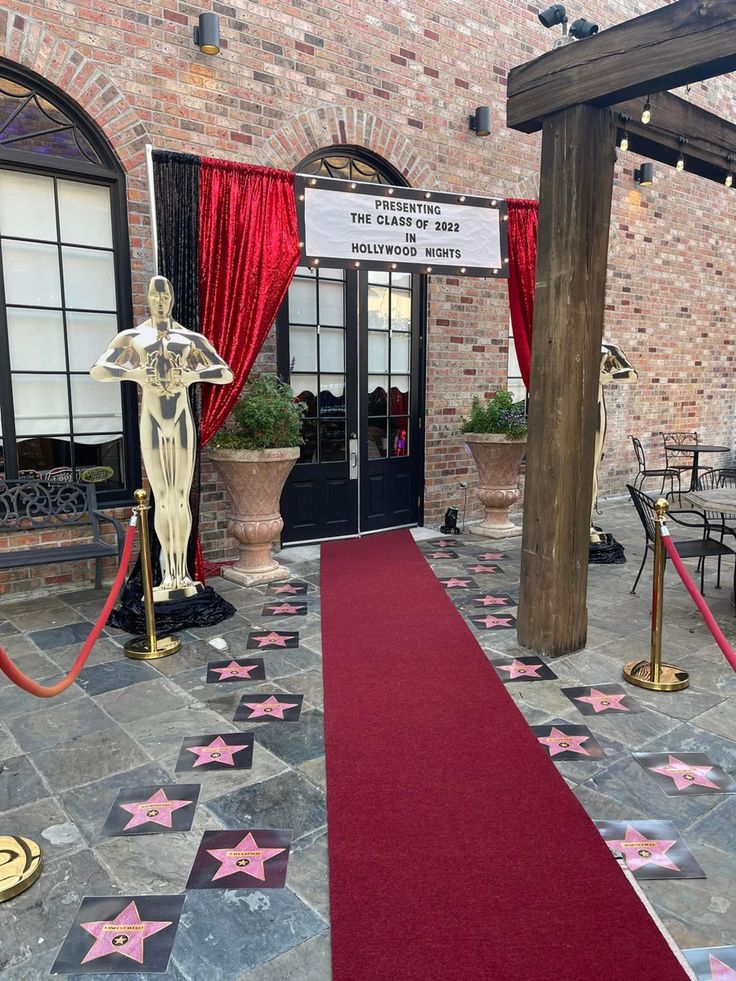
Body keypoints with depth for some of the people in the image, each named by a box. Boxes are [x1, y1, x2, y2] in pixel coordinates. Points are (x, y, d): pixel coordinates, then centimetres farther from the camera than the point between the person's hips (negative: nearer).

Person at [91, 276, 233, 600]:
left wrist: (193, 375, -18)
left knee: (182, 498, 1)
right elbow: (97, 371, -5)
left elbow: (227, 374, 0)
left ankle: (182, 570, 9)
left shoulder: (192, 339, 9)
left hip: (182, 423, 0)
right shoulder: (132, 337, 8)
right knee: (161, 500, 1)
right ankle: (169, 573, 8)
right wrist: (134, 373, -23)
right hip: (152, 424, 0)